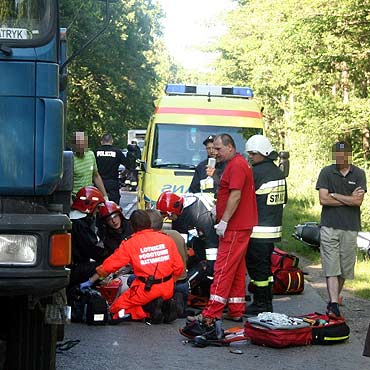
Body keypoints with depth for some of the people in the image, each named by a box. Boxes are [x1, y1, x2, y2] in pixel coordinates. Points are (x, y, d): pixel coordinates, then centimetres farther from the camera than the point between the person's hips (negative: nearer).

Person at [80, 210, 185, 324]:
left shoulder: (130, 243, -2)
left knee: (116, 309, 10)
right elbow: (179, 266, 7)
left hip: (146, 290, -4)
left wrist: (91, 281, 14)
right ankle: (164, 307, 1)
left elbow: (109, 265, 2)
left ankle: (151, 308, -10)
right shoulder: (166, 239, 6)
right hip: (167, 291, 4)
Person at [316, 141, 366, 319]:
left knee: (345, 269, 7)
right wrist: (349, 199, -6)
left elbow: (358, 201, -7)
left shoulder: (359, 174, 4)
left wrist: (334, 195, -6)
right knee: (331, 268, -8)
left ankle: (334, 299, 26)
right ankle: (334, 305, -12)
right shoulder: (326, 172, 1)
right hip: (329, 226, -2)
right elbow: (323, 199, -8)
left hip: (350, 227, 2)